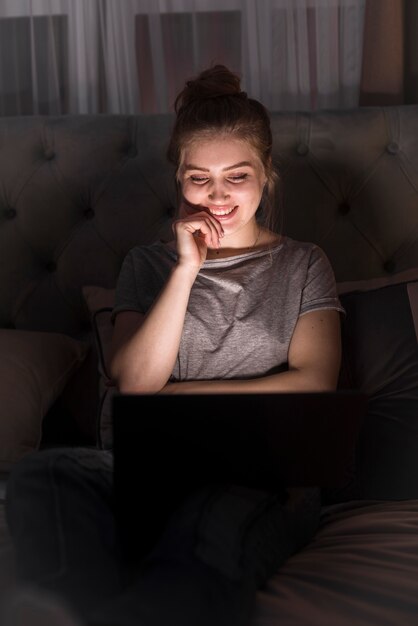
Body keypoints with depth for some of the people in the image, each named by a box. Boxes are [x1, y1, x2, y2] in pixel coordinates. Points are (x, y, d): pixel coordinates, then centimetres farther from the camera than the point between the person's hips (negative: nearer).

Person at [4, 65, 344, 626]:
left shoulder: (303, 265, 15)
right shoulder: (148, 264, 18)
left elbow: (313, 385, 0)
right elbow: (135, 383, 2)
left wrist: (177, 394, -2)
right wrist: (186, 268, -6)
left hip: (265, 473, -2)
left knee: (218, 522, -42)